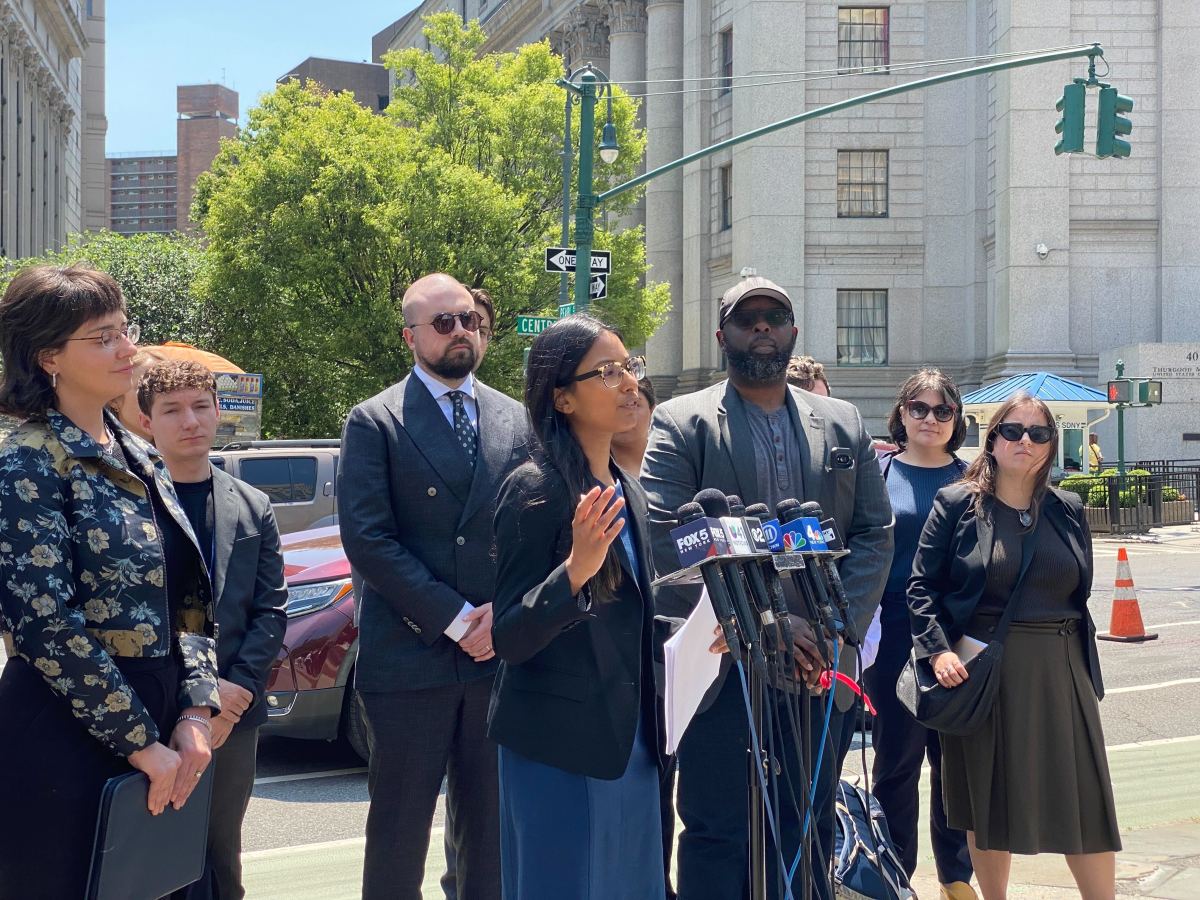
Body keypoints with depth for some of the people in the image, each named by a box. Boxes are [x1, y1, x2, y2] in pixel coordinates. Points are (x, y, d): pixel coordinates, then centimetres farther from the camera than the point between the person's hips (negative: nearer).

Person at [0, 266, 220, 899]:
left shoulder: (137, 457, 11)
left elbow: (188, 598, 12)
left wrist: (194, 716, -1)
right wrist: (141, 743, -16)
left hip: (157, 735, 7)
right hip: (65, 743, -7)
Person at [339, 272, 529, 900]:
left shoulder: (517, 422, 12)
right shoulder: (374, 422, 0)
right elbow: (367, 540, -8)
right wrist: (455, 618, -12)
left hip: (498, 655, 4)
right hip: (409, 657, -3)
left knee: (489, 831, 10)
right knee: (398, 832, 3)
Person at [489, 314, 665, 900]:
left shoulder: (627, 493, 12)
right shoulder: (536, 489, -13)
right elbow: (509, 639, -15)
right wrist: (575, 570, -29)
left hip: (629, 742, 8)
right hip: (559, 747, -8)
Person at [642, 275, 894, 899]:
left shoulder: (842, 425, 13)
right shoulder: (681, 423, 0)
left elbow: (875, 534, 10)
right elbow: (665, 542, -11)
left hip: (820, 671, 4)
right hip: (720, 671, -4)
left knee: (810, 836, 11)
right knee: (717, 836, 0)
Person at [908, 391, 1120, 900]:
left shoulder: (1068, 511, 8)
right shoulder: (957, 504, -2)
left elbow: (1080, 595, 13)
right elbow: (921, 585, -3)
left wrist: (1087, 672, 12)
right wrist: (938, 649, -16)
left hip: (1059, 672, 3)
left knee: (1084, 801, 4)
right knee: (989, 798, 7)